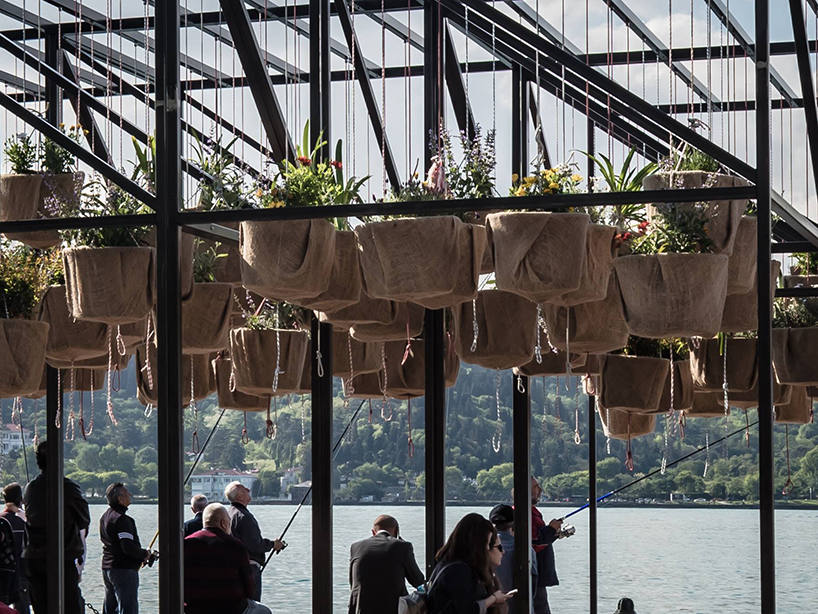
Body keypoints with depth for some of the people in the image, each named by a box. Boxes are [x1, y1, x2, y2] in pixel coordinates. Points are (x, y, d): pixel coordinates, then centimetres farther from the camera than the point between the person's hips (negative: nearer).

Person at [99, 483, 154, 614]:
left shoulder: (105, 516, 13)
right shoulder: (122, 519, -18)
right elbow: (128, 547, -25)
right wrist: (145, 554, -6)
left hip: (107, 567, 10)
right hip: (124, 569, -10)